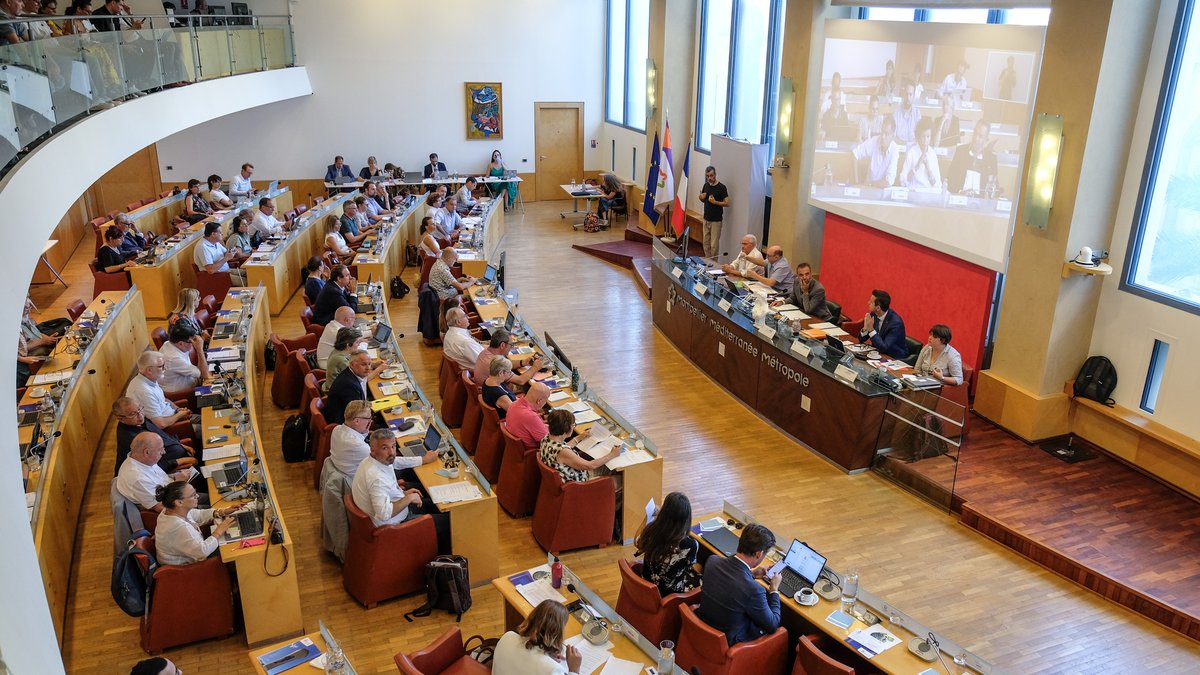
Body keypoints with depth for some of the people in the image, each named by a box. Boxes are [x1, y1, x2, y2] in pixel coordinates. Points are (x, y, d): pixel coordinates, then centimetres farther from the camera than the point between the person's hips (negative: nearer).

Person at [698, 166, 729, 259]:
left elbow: (727, 203, -12)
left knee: (714, 245, -5)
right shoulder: (706, 185, 8)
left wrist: (715, 202, -24)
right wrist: (701, 197, -3)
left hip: (716, 220, -6)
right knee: (706, 243, 11)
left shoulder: (722, 187, -11)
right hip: (706, 219, 6)